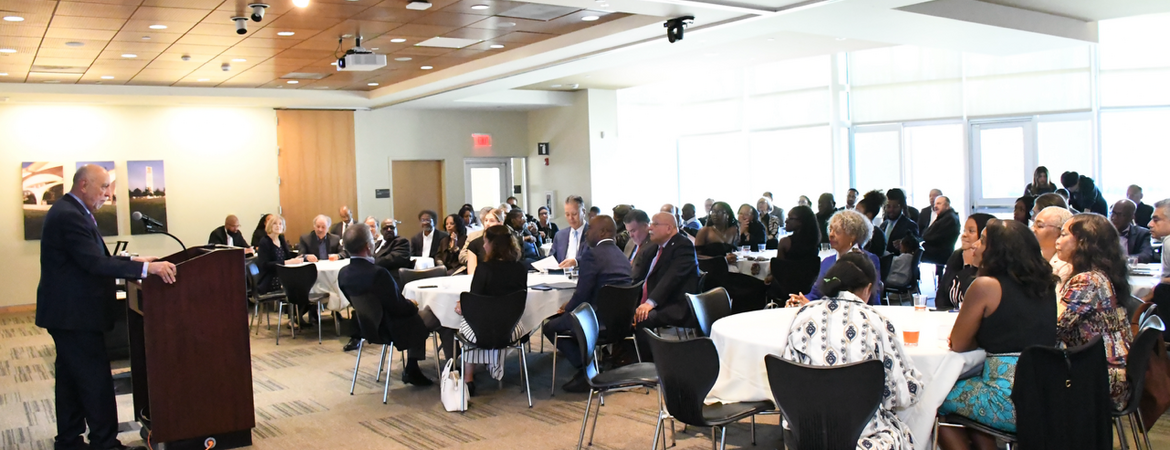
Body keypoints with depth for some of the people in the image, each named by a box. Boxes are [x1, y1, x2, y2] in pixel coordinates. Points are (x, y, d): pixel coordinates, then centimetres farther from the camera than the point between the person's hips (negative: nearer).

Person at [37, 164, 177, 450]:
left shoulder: (69, 211, 13)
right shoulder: (69, 216, -20)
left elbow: (92, 257, 17)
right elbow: (94, 263, -28)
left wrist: (133, 260, 8)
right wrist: (146, 268, -32)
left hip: (68, 310, 11)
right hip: (74, 312, -11)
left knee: (71, 378, 16)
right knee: (96, 379, -6)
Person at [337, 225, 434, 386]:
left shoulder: (343, 274, -8)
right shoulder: (378, 273, -31)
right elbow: (398, 307, -24)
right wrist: (412, 305, -1)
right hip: (389, 329, -8)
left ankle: (412, 369, 27)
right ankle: (412, 370, 21)